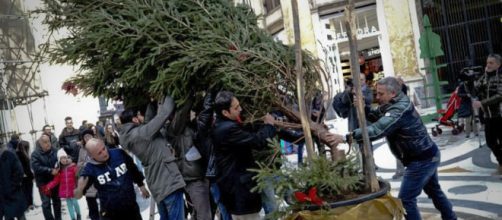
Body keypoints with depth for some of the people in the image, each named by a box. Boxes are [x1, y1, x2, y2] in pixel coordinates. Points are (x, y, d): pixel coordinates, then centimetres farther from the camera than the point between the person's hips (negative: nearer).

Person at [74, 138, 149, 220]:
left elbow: (133, 170, 5)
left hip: (132, 209, 2)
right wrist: (80, 188, -37)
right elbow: (78, 196, -14)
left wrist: (141, 185, 15)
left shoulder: (119, 153, -13)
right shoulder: (89, 169, -16)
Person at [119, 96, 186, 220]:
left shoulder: (131, 136, 9)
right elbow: (164, 113, -13)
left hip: (158, 184, 10)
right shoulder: (142, 133, -17)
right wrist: (168, 97, 3)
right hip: (168, 181, -10)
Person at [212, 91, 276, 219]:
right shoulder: (228, 128, -26)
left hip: (233, 184, 11)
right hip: (239, 185, -11)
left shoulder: (221, 126, 8)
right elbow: (258, 141, -25)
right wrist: (269, 125, -8)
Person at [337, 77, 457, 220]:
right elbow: (375, 116, 1)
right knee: (434, 191, 28)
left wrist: (347, 137, -47)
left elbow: (378, 130, -40)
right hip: (429, 156, 10)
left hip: (421, 160, -10)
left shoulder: (399, 110, -28)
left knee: (405, 199, -4)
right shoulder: (394, 104, 2)